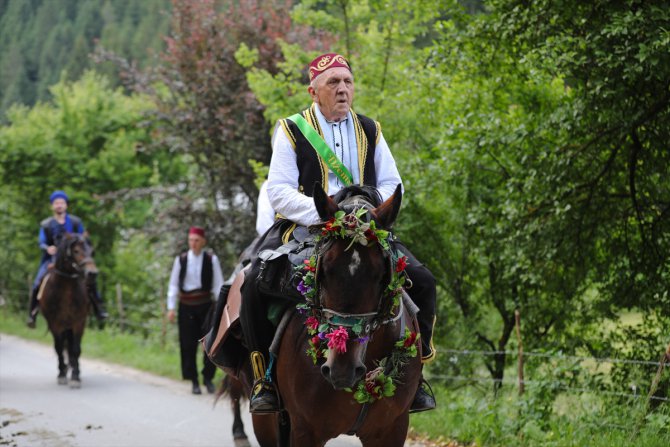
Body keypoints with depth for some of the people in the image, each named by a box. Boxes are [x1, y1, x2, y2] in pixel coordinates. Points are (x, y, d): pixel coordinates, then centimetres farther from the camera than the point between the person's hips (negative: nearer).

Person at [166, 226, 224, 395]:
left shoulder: (211, 259, 0)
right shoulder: (181, 260, 2)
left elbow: (218, 284, 3)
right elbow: (173, 285, 7)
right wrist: (171, 307, 1)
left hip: (205, 305, -1)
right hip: (186, 306, 1)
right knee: (188, 344, 2)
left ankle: (208, 378, 11)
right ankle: (194, 382, 11)